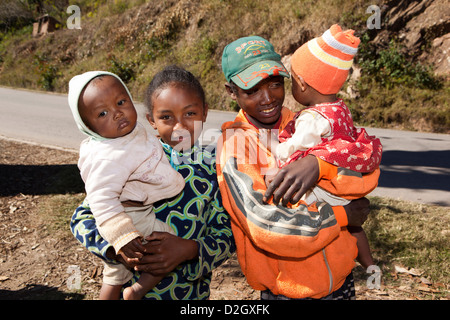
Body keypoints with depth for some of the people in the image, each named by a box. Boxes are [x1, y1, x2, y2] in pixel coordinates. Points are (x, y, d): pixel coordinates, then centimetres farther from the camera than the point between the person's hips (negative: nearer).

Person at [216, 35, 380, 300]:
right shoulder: (234, 144, -15)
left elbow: (368, 172, -12)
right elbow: (265, 226, -26)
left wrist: (320, 164, -31)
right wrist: (343, 215, -16)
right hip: (286, 290, -4)